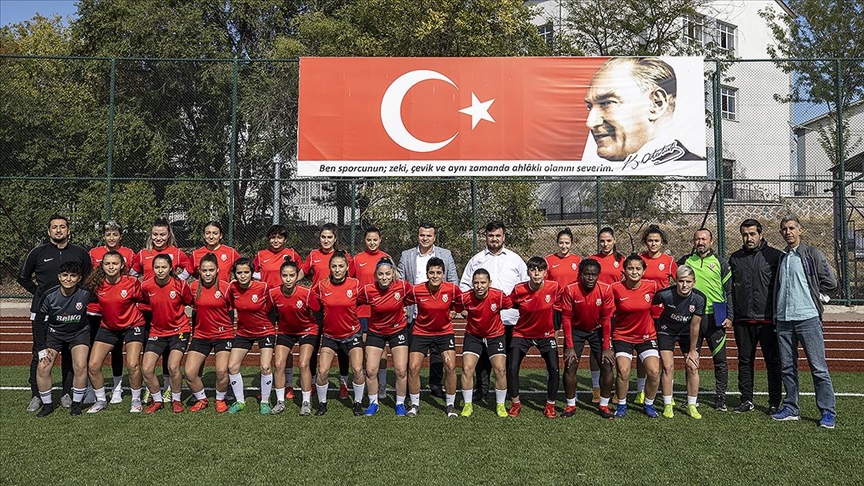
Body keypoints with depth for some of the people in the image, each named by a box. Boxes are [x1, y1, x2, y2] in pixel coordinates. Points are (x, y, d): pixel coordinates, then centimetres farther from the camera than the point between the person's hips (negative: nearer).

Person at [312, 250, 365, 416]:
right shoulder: (321, 286, -9)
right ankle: (322, 403, 16)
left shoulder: (355, 284, -12)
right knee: (322, 371, -7)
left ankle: (358, 403, 15)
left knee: (358, 370, -7)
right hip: (329, 335, 1)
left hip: (352, 333, -1)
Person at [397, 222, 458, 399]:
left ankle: (435, 385, 18)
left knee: (437, 351, 5)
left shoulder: (446, 255, 8)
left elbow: (453, 282, 7)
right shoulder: (406, 256, 8)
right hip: (413, 313, 0)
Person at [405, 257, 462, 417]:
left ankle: (450, 405, 13)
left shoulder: (452, 288, -15)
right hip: (421, 332, 0)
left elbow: (460, 300, 8)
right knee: (413, 368, -6)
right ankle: (415, 404, 14)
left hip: (445, 332, 0)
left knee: (450, 367, -7)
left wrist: (454, 310, 1)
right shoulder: (416, 290, -18)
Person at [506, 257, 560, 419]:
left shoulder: (554, 287, -16)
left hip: (546, 334, 1)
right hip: (522, 333, 0)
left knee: (554, 369, -9)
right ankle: (515, 403, 14)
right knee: (512, 368, -11)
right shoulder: (519, 290, -19)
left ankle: (550, 405, 15)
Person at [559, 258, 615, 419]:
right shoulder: (570, 290, -22)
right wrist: (570, 347, -16)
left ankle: (604, 406, 9)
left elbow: (606, 319, -11)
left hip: (597, 330, 1)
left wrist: (607, 347, -12)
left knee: (607, 365, -7)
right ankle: (571, 406, 8)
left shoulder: (606, 289, -19)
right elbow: (566, 318, -14)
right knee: (570, 366, -8)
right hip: (576, 330, -1)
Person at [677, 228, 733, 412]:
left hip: (714, 317, -1)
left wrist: (729, 316, -2)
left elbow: (730, 290, 4)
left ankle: (720, 398, 13)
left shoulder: (720, 262, 3)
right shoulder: (685, 261, 6)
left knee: (720, 359, 2)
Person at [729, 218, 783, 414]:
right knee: (745, 361, 9)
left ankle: (774, 402, 13)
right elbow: (730, 289, 13)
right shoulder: (735, 258, 10)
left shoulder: (775, 256, -1)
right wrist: (729, 315, 8)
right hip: (743, 320, 4)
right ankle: (747, 400, 19)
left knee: (773, 362, 3)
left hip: (768, 320, -3)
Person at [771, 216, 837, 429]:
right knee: (787, 367, 10)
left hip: (808, 317, -5)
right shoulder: (781, 258, 15)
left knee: (818, 367, -3)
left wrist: (813, 296, 3)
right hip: (783, 319, 6)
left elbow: (830, 282, -4)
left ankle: (828, 412, 6)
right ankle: (791, 408, 19)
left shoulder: (812, 254, -2)